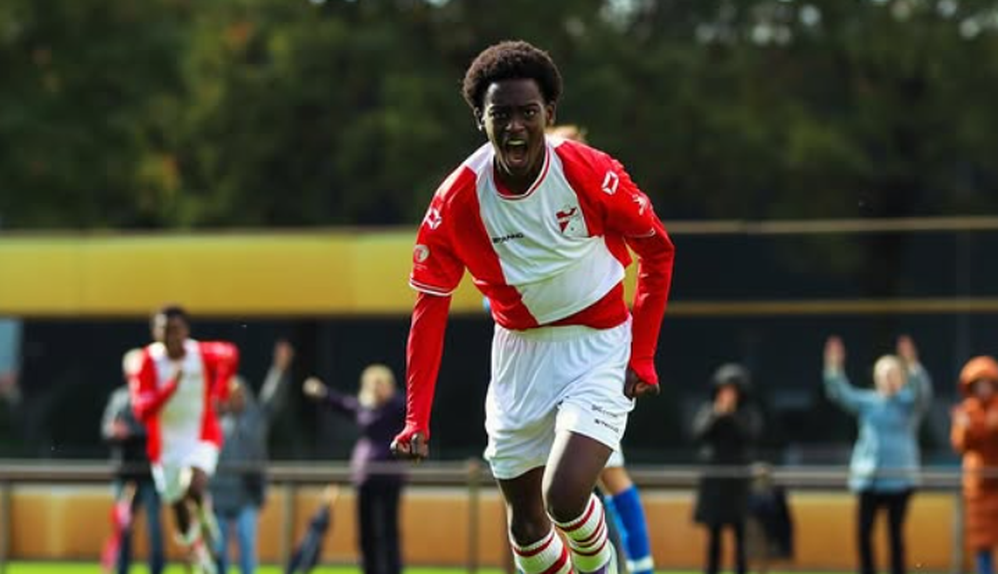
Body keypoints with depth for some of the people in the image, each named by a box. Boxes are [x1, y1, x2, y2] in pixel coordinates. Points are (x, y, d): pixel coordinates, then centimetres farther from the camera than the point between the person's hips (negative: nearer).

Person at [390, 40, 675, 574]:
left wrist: (642, 357, -9)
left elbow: (657, 250, -5)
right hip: (518, 349, 3)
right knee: (525, 523, 8)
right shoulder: (457, 200, -15)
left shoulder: (590, 174, -20)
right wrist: (416, 420, -13)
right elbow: (430, 309, -7)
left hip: (597, 345, -3)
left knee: (564, 495, -21)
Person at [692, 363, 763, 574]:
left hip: (739, 481, -1)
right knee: (714, 534, 2)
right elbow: (699, 435, -7)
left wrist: (732, 414, -18)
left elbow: (750, 436, -12)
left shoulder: (749, 413, 3)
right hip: (713, 479, 1)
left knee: (740, 533, -5)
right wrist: (715, 415, -19)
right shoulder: (708, 411, 6)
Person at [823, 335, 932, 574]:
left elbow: (923, 392, -18)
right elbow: (840, 393, -3)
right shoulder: (867, 402, 8)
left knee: (896, 532, 1)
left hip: (900, 479, -2)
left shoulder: (909, 403, 3)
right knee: (863, 531, -2)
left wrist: (913, 366, -32)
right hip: (869, 479, 2)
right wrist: (834, 368, -18)